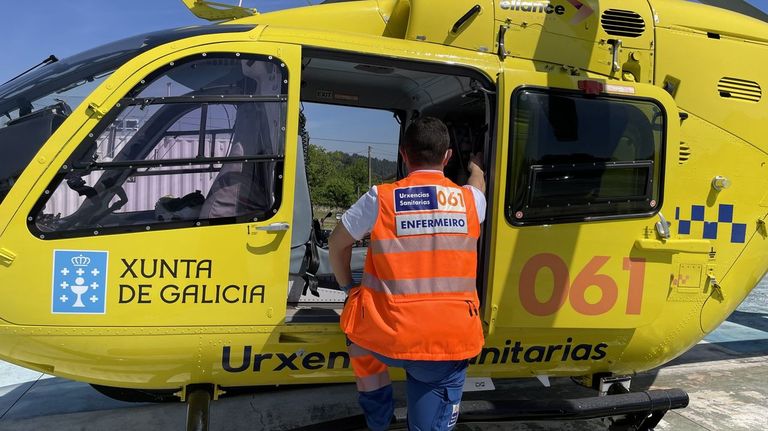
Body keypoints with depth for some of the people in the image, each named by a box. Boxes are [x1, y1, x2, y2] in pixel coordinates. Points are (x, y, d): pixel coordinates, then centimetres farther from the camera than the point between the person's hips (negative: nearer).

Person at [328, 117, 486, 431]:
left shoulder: (380, 198, -3)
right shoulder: (470, 199, 5)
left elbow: (338, 244, 10)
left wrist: (348, 287, 26)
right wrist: (477, 168, 53)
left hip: (389, 339, -1)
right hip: (452, 342, 1)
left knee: (360, 332, 32)